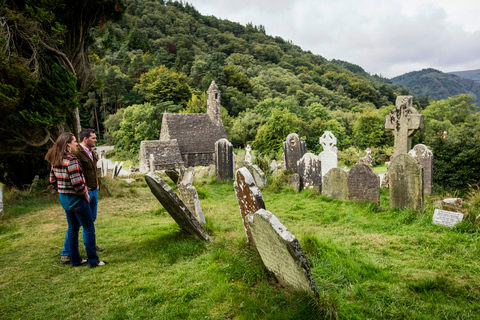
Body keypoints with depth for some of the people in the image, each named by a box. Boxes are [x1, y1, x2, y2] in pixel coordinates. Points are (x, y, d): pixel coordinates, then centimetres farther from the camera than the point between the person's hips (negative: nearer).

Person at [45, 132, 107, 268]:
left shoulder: (55, 160, 7)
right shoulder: (71, 160, -21)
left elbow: (53, 180, 14)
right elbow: (77, 182, -25)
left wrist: (62, 191, 19)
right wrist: (85, 194, -10)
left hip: (64, 199, 9)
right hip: (76, 199, -9)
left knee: (73, 228, 18)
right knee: (89, 228, 2)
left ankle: (75, 260, 27)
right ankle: (93, 261, 8)